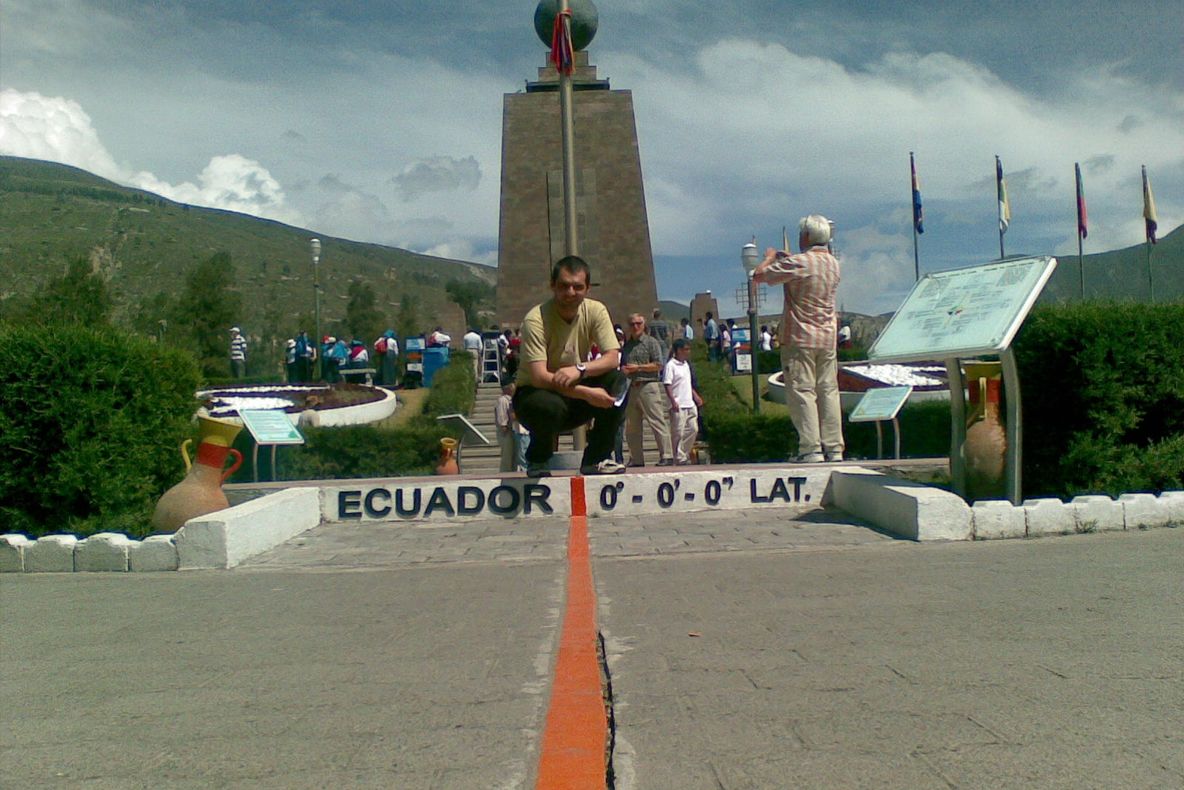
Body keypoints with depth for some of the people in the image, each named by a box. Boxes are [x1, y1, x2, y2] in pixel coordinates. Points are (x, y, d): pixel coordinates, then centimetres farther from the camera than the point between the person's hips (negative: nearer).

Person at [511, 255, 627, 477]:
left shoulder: (595, 311, -8)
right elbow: (539, 377, -30)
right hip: (533, 392, -4)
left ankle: (595, 459, -10)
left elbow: (613, 357, -16)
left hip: (574, 394, 4)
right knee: (550, 406, -38)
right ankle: (537, 461, -5)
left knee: (616, 380, -21)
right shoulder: (535, 319, -22)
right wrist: (587, 394, -37)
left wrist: (580, 369, -35)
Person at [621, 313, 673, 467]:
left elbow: (658, 365, -6)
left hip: (648, 386, -7)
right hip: (631, 389, 7)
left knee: (657, 422, -11)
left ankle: (666, 456, -12)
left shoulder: (651, 342, 3)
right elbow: (622, 366, 28)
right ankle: (636, 459, 14)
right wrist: (623, 370, 5)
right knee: (631, 426, 7)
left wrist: (638, 367, -10)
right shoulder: (626, 345, 21)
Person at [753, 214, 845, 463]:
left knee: (802, 392, -5)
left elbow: (760, 275, -9)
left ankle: (811, 449, -10)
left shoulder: (797, 263, -14)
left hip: (800, 339, -7)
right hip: (827, 338, 7)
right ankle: (834, 448, 7)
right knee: (828, 391, 7)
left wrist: (770, 257, 10)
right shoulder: (833, 263, 10)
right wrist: (786, 258, 28)